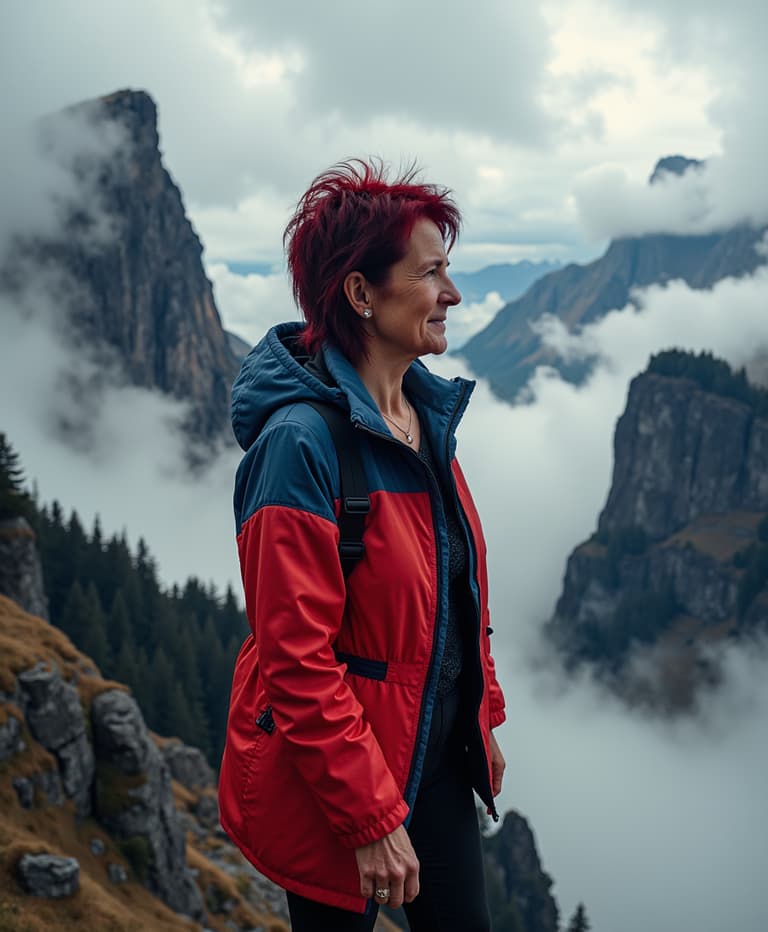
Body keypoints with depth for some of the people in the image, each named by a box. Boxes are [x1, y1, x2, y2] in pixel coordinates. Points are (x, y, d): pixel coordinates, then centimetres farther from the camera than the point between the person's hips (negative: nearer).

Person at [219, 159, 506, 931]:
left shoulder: (426, 413, 1)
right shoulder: (303, 439, -24)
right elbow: (299, 658, -23)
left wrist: (484, 719, 14)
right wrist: (370, 817, -19)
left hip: (434, 756, 8)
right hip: (330, 778, -7)